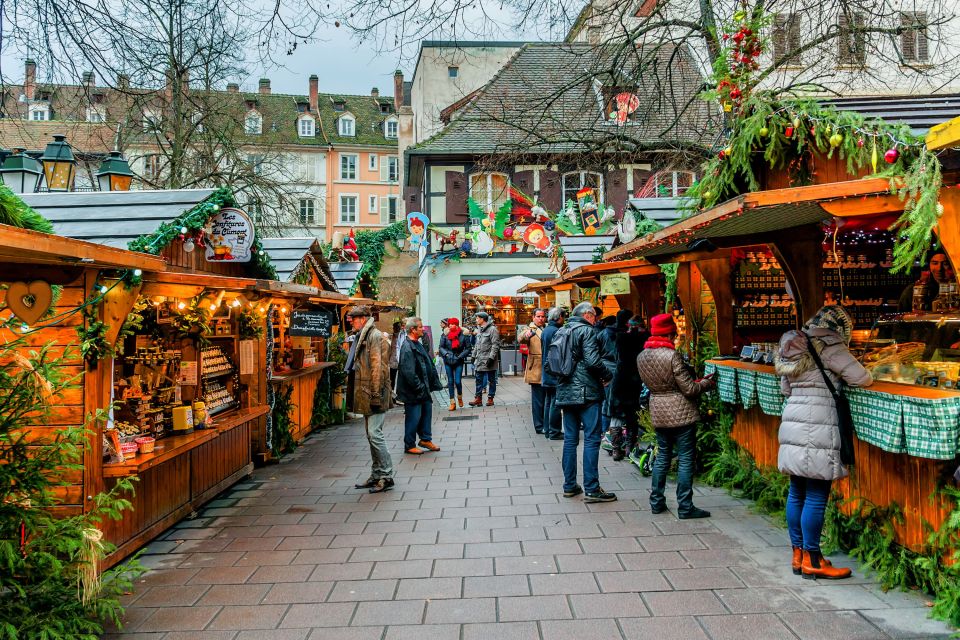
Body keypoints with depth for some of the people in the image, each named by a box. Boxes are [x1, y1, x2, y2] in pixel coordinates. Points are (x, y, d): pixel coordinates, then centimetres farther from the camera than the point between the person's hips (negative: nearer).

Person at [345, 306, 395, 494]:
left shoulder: (375, 336, -12)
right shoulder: (363, 337, 18)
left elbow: (378, 367, -18)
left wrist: (376, 395, -21)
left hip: (374, 394, -10)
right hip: (366, 394, 10)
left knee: (375, 434, -9)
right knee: (371, 435, 13)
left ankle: (386, 476, -2)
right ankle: (376, 475, 21)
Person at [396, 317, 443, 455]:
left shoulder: (418, 344, 11)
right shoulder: (407, 348, -21)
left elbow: (428, 365, 17)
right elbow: (409, 373, -25)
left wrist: (434, 382, 13)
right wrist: (420, 388, -20)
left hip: (423, 389, 9)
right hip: (412, 392, -9)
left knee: (427, 412, 17)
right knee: (413, 417, 2)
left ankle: (425, 439, 32)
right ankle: (409, 445, 15)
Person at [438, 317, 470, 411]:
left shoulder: (462, 335, -5)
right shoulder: (445, 335, -2)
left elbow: (467, 349, 1)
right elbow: (441, 347, 5)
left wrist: (461, 356, -10)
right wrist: (446, 354, -11)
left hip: (458, 361, -2)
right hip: (448, 361, 2)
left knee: (457, 381, -8)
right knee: (450, 382, 5)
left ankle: (460, 397, 21)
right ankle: (452, 403, 12)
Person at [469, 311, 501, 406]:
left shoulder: (492, 329, -11)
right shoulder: (479, 329, 16)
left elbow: (495, 345, -16)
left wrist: (491, 357, -21)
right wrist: (474, 356, 17)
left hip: (489, 360, -8)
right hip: (479, 359, 8)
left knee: (491, 379, 3)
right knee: (479, 379, 8)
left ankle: (490, 398, 10)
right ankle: (478, 398, 13)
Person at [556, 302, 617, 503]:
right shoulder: (587, 330, -8)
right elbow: (593, 360, -19)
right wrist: (608, 375, -4)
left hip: (566, 393, 8)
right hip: (586, 392, -7)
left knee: (570, 439, 12)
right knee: (592, 439, -3)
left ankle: (569, 486, 16)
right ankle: (591, 489, -2)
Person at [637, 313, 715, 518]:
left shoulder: (642, 356, 3)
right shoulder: (672, 355, -19)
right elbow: (689, 389, -17)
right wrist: (706, 383, 4)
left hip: (658, 413, 7)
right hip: (681, 413, -7)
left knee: (662, 455, 18)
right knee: (685, 459, 2)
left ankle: (656, 502, 22)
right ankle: (685, 507, 8)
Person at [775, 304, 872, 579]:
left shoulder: (795, 343, 16)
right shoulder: (829, 345, -6)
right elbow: (862, 379, -7)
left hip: (792, 422, 8)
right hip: (817, 429, -8)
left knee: (797, 492, 13)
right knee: (816, 496, 0)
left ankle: (798, 554, 22)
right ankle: (812, 560, 7)